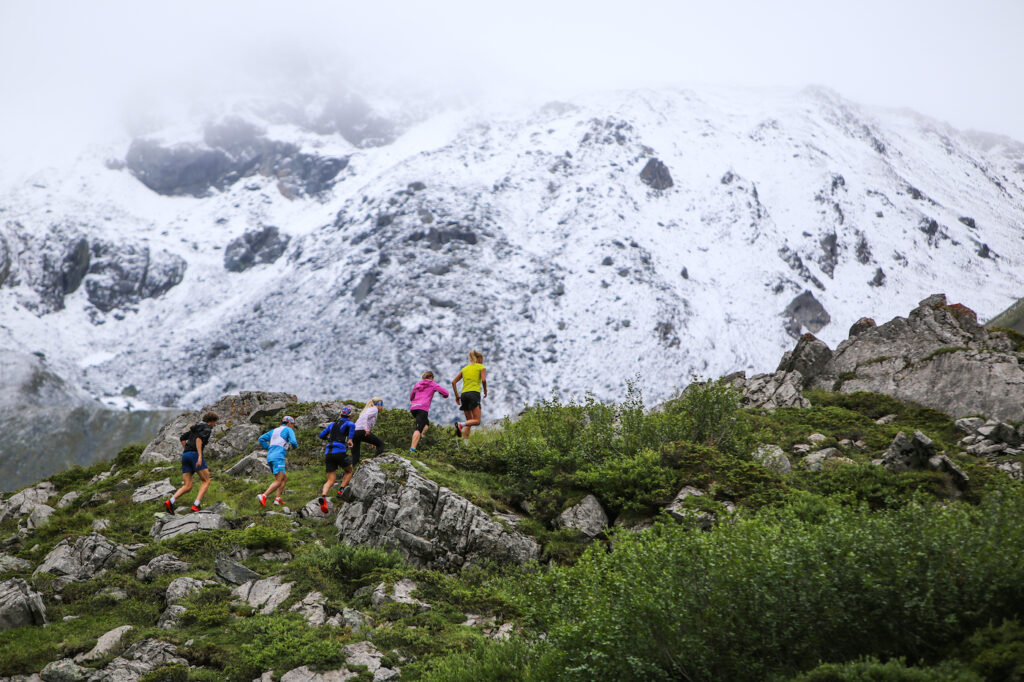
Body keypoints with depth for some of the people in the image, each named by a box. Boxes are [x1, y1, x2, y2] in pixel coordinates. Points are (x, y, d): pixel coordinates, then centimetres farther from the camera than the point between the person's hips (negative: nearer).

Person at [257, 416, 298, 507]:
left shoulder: (274, 431, 25)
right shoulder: (289, 430, 5)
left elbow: (261, 439, 17)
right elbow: (293, 442, -10)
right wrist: (295, 446, 14)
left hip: (270, 458, 8)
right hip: (278, 458, -8)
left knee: (285, 478, 18)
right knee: (278, 482, -12)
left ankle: (277, 499, 6)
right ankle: (263, 496, -30)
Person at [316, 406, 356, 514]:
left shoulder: (332, 424, 20)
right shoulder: (347, 423, 4)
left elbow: (321, 436, 25)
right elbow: (352, 425, -21)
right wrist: (350, 439, -20)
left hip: (328, 453, 5)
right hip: (339, 452, -5)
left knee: (330, 480, 3)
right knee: (349, 471, 23)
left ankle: (323, 496, -25)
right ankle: (341, 491, 3)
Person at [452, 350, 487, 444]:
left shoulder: (465, 368, 23)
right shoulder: (481, 367, 10)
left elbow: (453, 382, 14)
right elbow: (483, 380, -9)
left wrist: (457, 396, 15)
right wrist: (485, 390, 8)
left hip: (464, 394, 6)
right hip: (474, 393, -6)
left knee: (469, 422, 11)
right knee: (477, 421, -7)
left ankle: (465, 443, -4)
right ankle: (460, 425, -33)